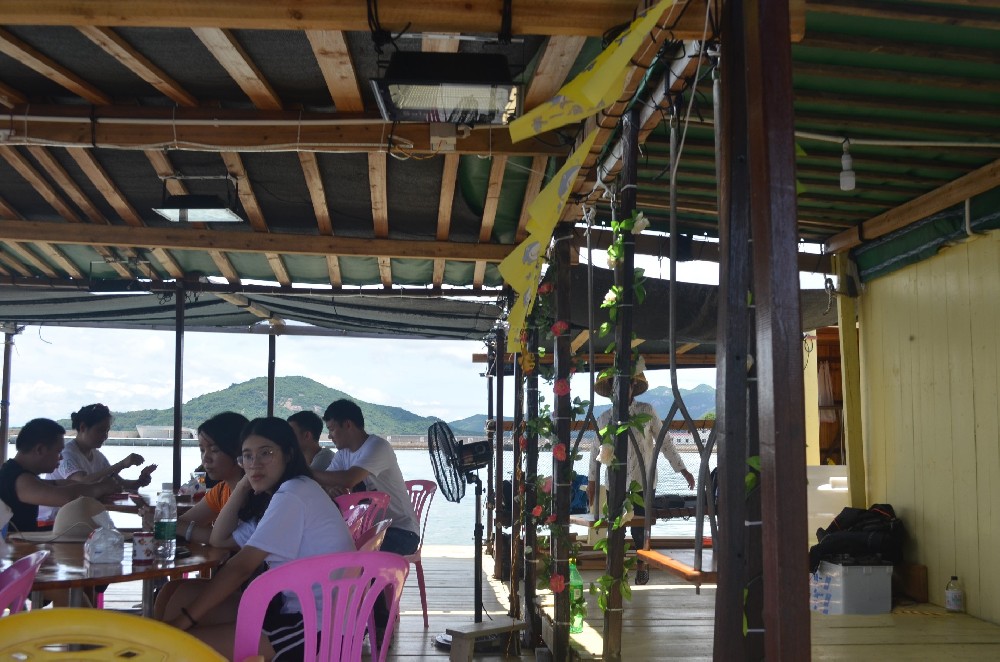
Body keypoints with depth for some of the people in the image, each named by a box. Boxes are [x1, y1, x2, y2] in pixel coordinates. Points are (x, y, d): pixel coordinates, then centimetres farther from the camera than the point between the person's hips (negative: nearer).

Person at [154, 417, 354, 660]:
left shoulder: (292, 495, -14)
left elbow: (241, 566, -16)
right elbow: (220, 539, 21)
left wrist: (185, 619, -13)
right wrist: (243, 486, 11)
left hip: (318, 627, -10)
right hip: (293, 609, 10)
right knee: (181, 593, 5)